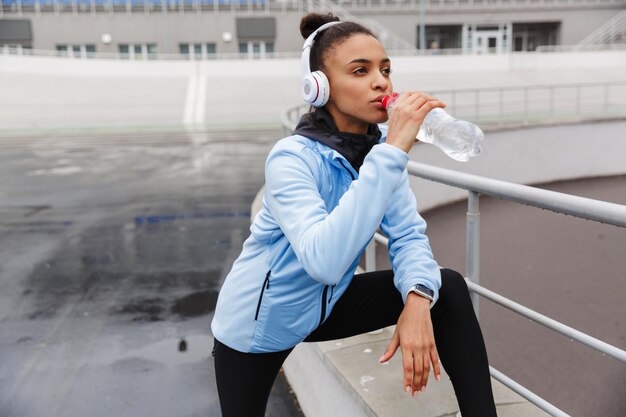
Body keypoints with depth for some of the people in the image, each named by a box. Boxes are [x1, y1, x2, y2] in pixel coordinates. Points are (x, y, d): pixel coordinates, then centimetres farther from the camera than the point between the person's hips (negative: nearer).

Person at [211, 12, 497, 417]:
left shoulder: (380, 145, -10)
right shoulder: (292, 158, -30)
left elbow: (409, 235, -11)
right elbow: (324, 260, -46)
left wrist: (418, 299, -31)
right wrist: (392, 152, -46)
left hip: (325, 305, 5)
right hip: (258, 324, -5)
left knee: (447, 288, -11)